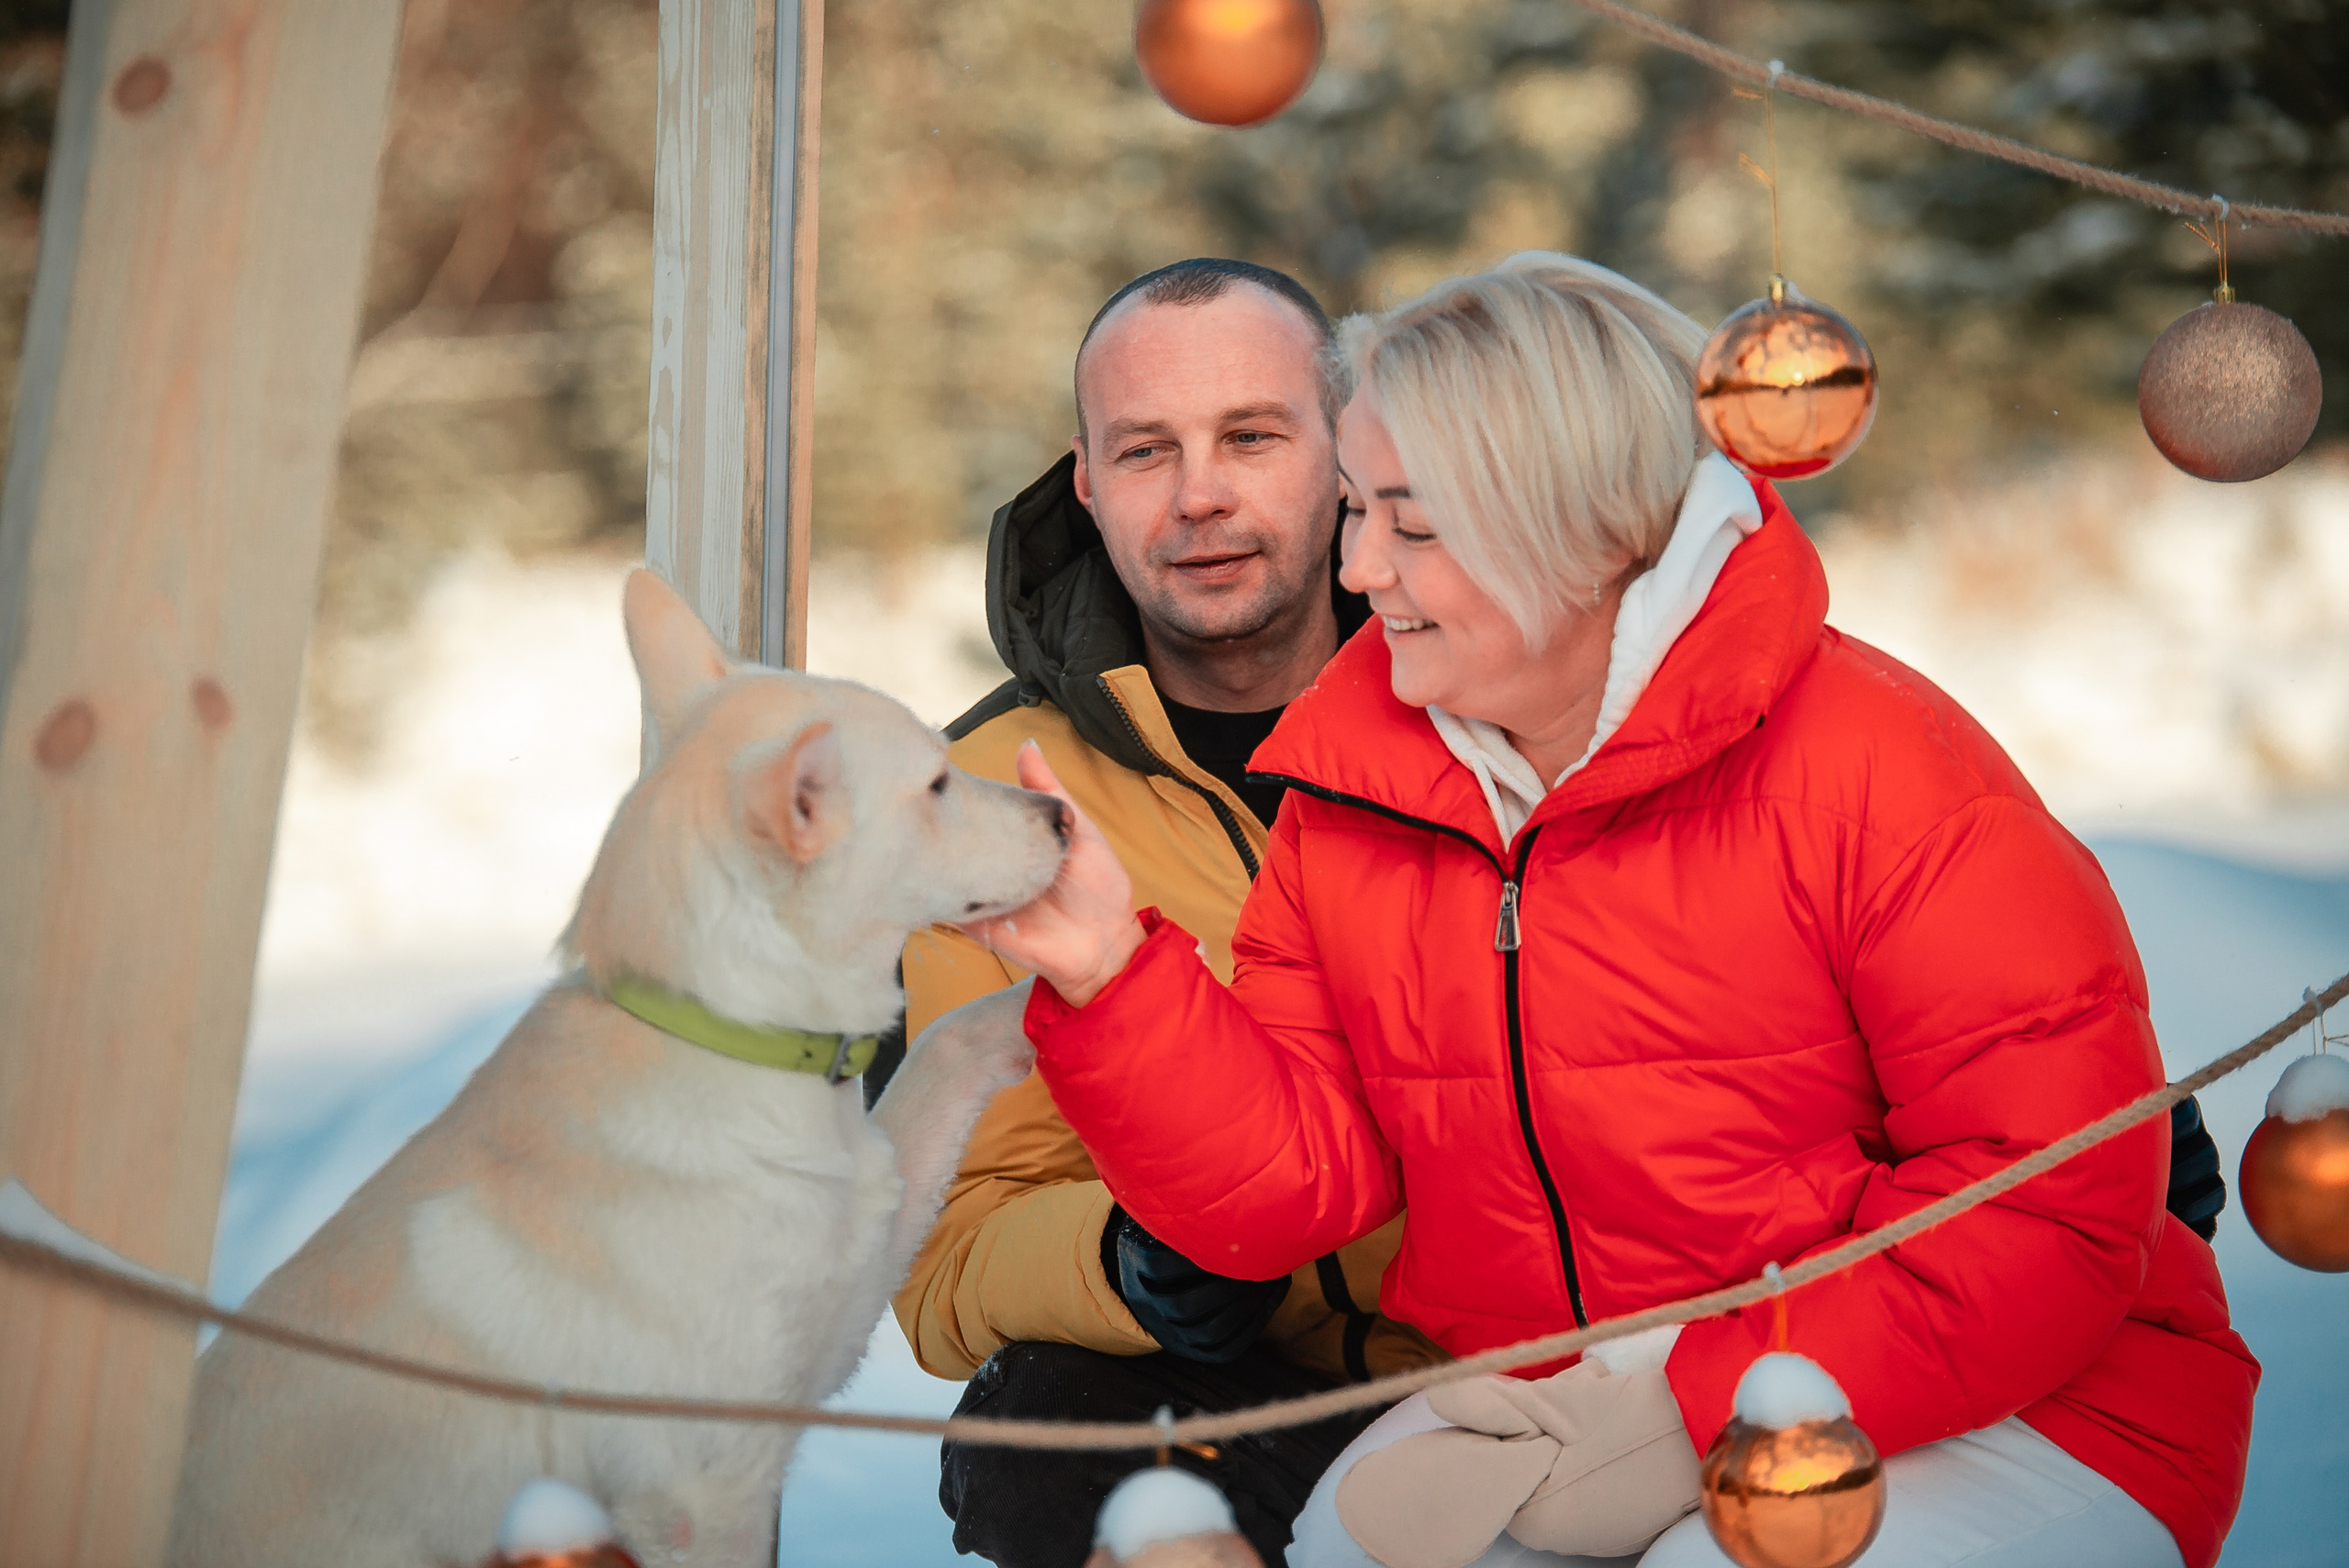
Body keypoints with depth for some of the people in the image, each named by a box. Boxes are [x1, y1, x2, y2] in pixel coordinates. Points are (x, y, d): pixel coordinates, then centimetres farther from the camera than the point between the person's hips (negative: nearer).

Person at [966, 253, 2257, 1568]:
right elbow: (1296, 1167, 0)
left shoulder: (1875, 770, -17)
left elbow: (2057, 1195, -19)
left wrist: (1711, 1413, -23)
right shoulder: (1353, 782, 1)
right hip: (1557, 1406, 5)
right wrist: (1111, 973, -16)